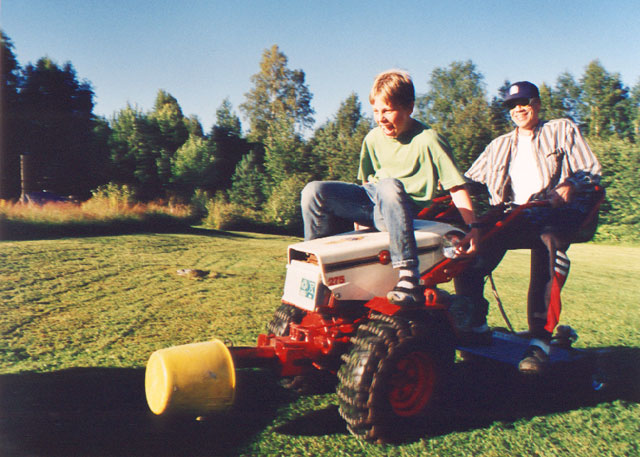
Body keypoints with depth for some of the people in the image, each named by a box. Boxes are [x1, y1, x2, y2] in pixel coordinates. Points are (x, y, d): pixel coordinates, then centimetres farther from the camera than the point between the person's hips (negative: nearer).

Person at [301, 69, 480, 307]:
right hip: (372, 201, 6)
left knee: (389, 186, -42)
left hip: (405, 209, -6)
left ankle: (408, 279, -43)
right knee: (314, 192, -13)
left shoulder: (428, 140, -10)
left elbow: (457, 186, -11)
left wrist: (473, 227, -19)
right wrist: (359, 218, 20)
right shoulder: (373, 138, 7)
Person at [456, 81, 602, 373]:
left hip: (556, 214, -3)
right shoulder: (499, 146, 32)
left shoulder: (563, 130, 21)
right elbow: (469, 180, 23)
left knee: (547, 241, -40)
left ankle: (540, 340, -40)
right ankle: (475, 325, -15)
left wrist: (569, 186, -13)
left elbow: (591, 171, 10)